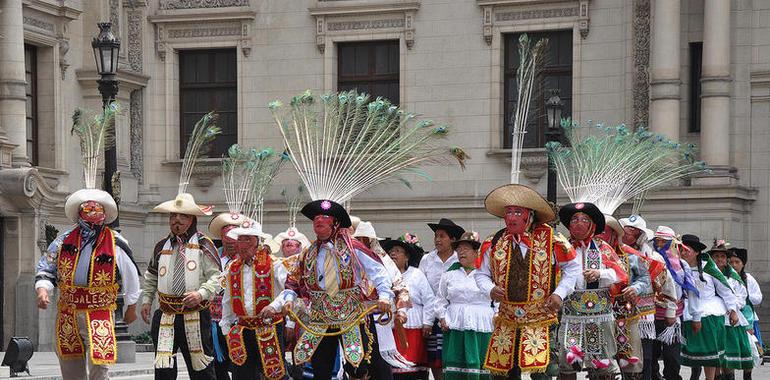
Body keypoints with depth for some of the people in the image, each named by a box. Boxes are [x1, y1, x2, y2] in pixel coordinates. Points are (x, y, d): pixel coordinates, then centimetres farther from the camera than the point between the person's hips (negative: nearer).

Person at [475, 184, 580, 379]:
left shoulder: (550, 240, -4)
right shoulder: (495, 243, 3)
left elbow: (572, 268, 7)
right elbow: (481, 274, 13)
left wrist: (559, 293, -6)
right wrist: (491, 290, -8)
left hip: (541, 324, -3)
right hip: (506, 325, 3)